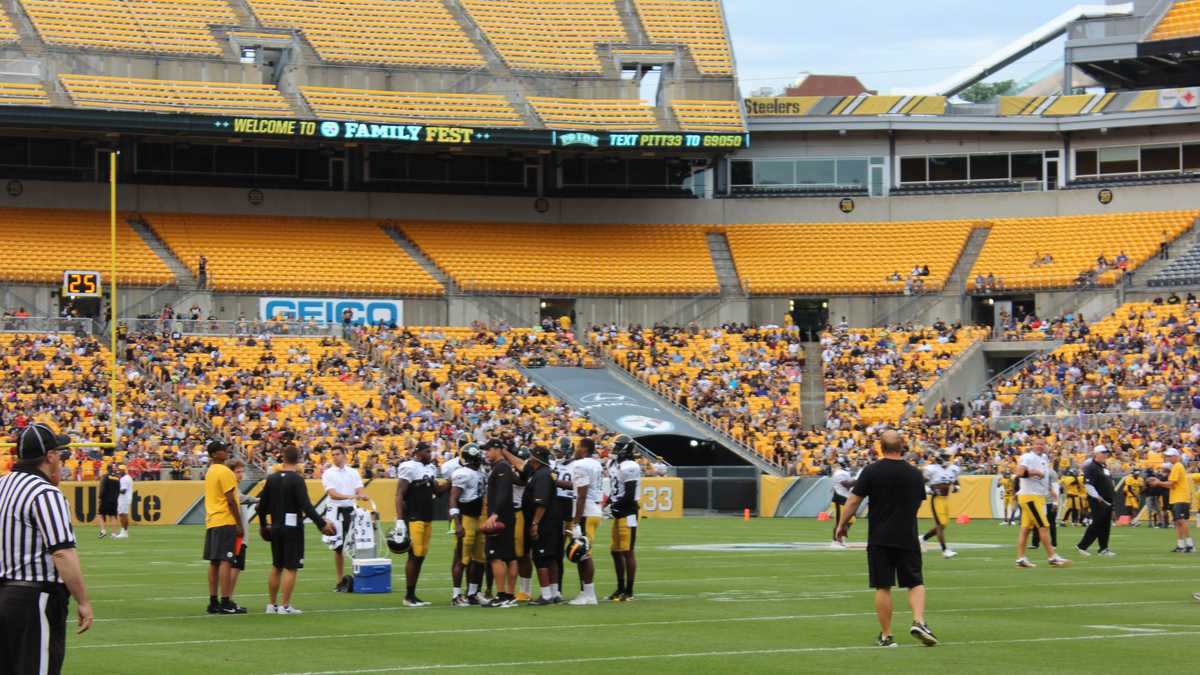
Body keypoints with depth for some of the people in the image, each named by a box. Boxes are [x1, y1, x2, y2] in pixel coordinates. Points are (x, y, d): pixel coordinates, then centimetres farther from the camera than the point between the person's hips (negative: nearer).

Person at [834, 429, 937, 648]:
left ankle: (886, 635, 6)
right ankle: (919, 622, -12)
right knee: (916, 583, 9)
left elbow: (854, 500, -5)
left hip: (879, 538, -1)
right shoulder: (915, 474, 2)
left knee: (882, 587, 4)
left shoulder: (871, 471, -6)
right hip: (907, 538, 1)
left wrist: (842, 524, 7)